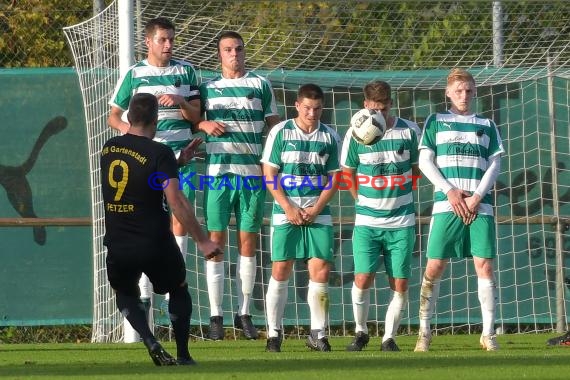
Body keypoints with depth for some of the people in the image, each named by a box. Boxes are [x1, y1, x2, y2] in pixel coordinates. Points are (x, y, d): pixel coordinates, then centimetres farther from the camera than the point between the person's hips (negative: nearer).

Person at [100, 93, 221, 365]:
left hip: (118, 246, 3)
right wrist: (202, 241, -20)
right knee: (179, 289, 23)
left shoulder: (109, 149, 5)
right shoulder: (160, 153, -13)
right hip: (154, 245, -3)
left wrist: (178, 161, 27)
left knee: (126, 294, 25)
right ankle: (183, 355, 18)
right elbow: (175, 200, -22)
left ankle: (151, 343, -1)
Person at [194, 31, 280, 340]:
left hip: (252, 172, 0)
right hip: (217, 171, 0)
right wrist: (203, 124, -3)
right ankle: (215, 316, -2)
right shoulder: (207, 87, 11)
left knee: (248, 241, 2)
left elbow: (274, 125, 11)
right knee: (216, 241, -4)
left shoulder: (260, 85, 8)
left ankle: (244, 314, 9)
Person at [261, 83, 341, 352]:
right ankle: (274, 333, 3)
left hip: (318, 213, 2)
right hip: (285, 212, -2)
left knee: (321, 270, -6)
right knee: (280, 271, -4)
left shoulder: (330, 137, 6)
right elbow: (269, 174, -1)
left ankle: (318, 333, 4)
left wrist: (315, 209, -6)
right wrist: (289, 208, -10)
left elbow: (334, 178, 7)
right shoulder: (280, 133, 0)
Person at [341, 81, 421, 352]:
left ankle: (389, 337, 13)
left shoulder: (409, 131, -1)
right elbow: (348, 172, 11)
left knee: (400, 284, -2)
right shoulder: (355, 134, -2)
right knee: (363, 279, -10)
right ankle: (361, 332, 12)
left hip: (401, 222, 1)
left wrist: (396, 195, 7)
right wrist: (364, 201, 8)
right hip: (367, 222, -1)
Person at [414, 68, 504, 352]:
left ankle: (488, 333, -1)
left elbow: (495, 165, 9)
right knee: (434, 267, -6)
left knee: (484, 265, -6)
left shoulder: (486, 125, 15)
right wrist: (450, 191, -8)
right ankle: (424, 331, 2)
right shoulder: (436, 122, 12)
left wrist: (477, 196, -6)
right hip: (446, 205, -1)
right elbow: (425, 161, 5)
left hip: (480, 205, 1)